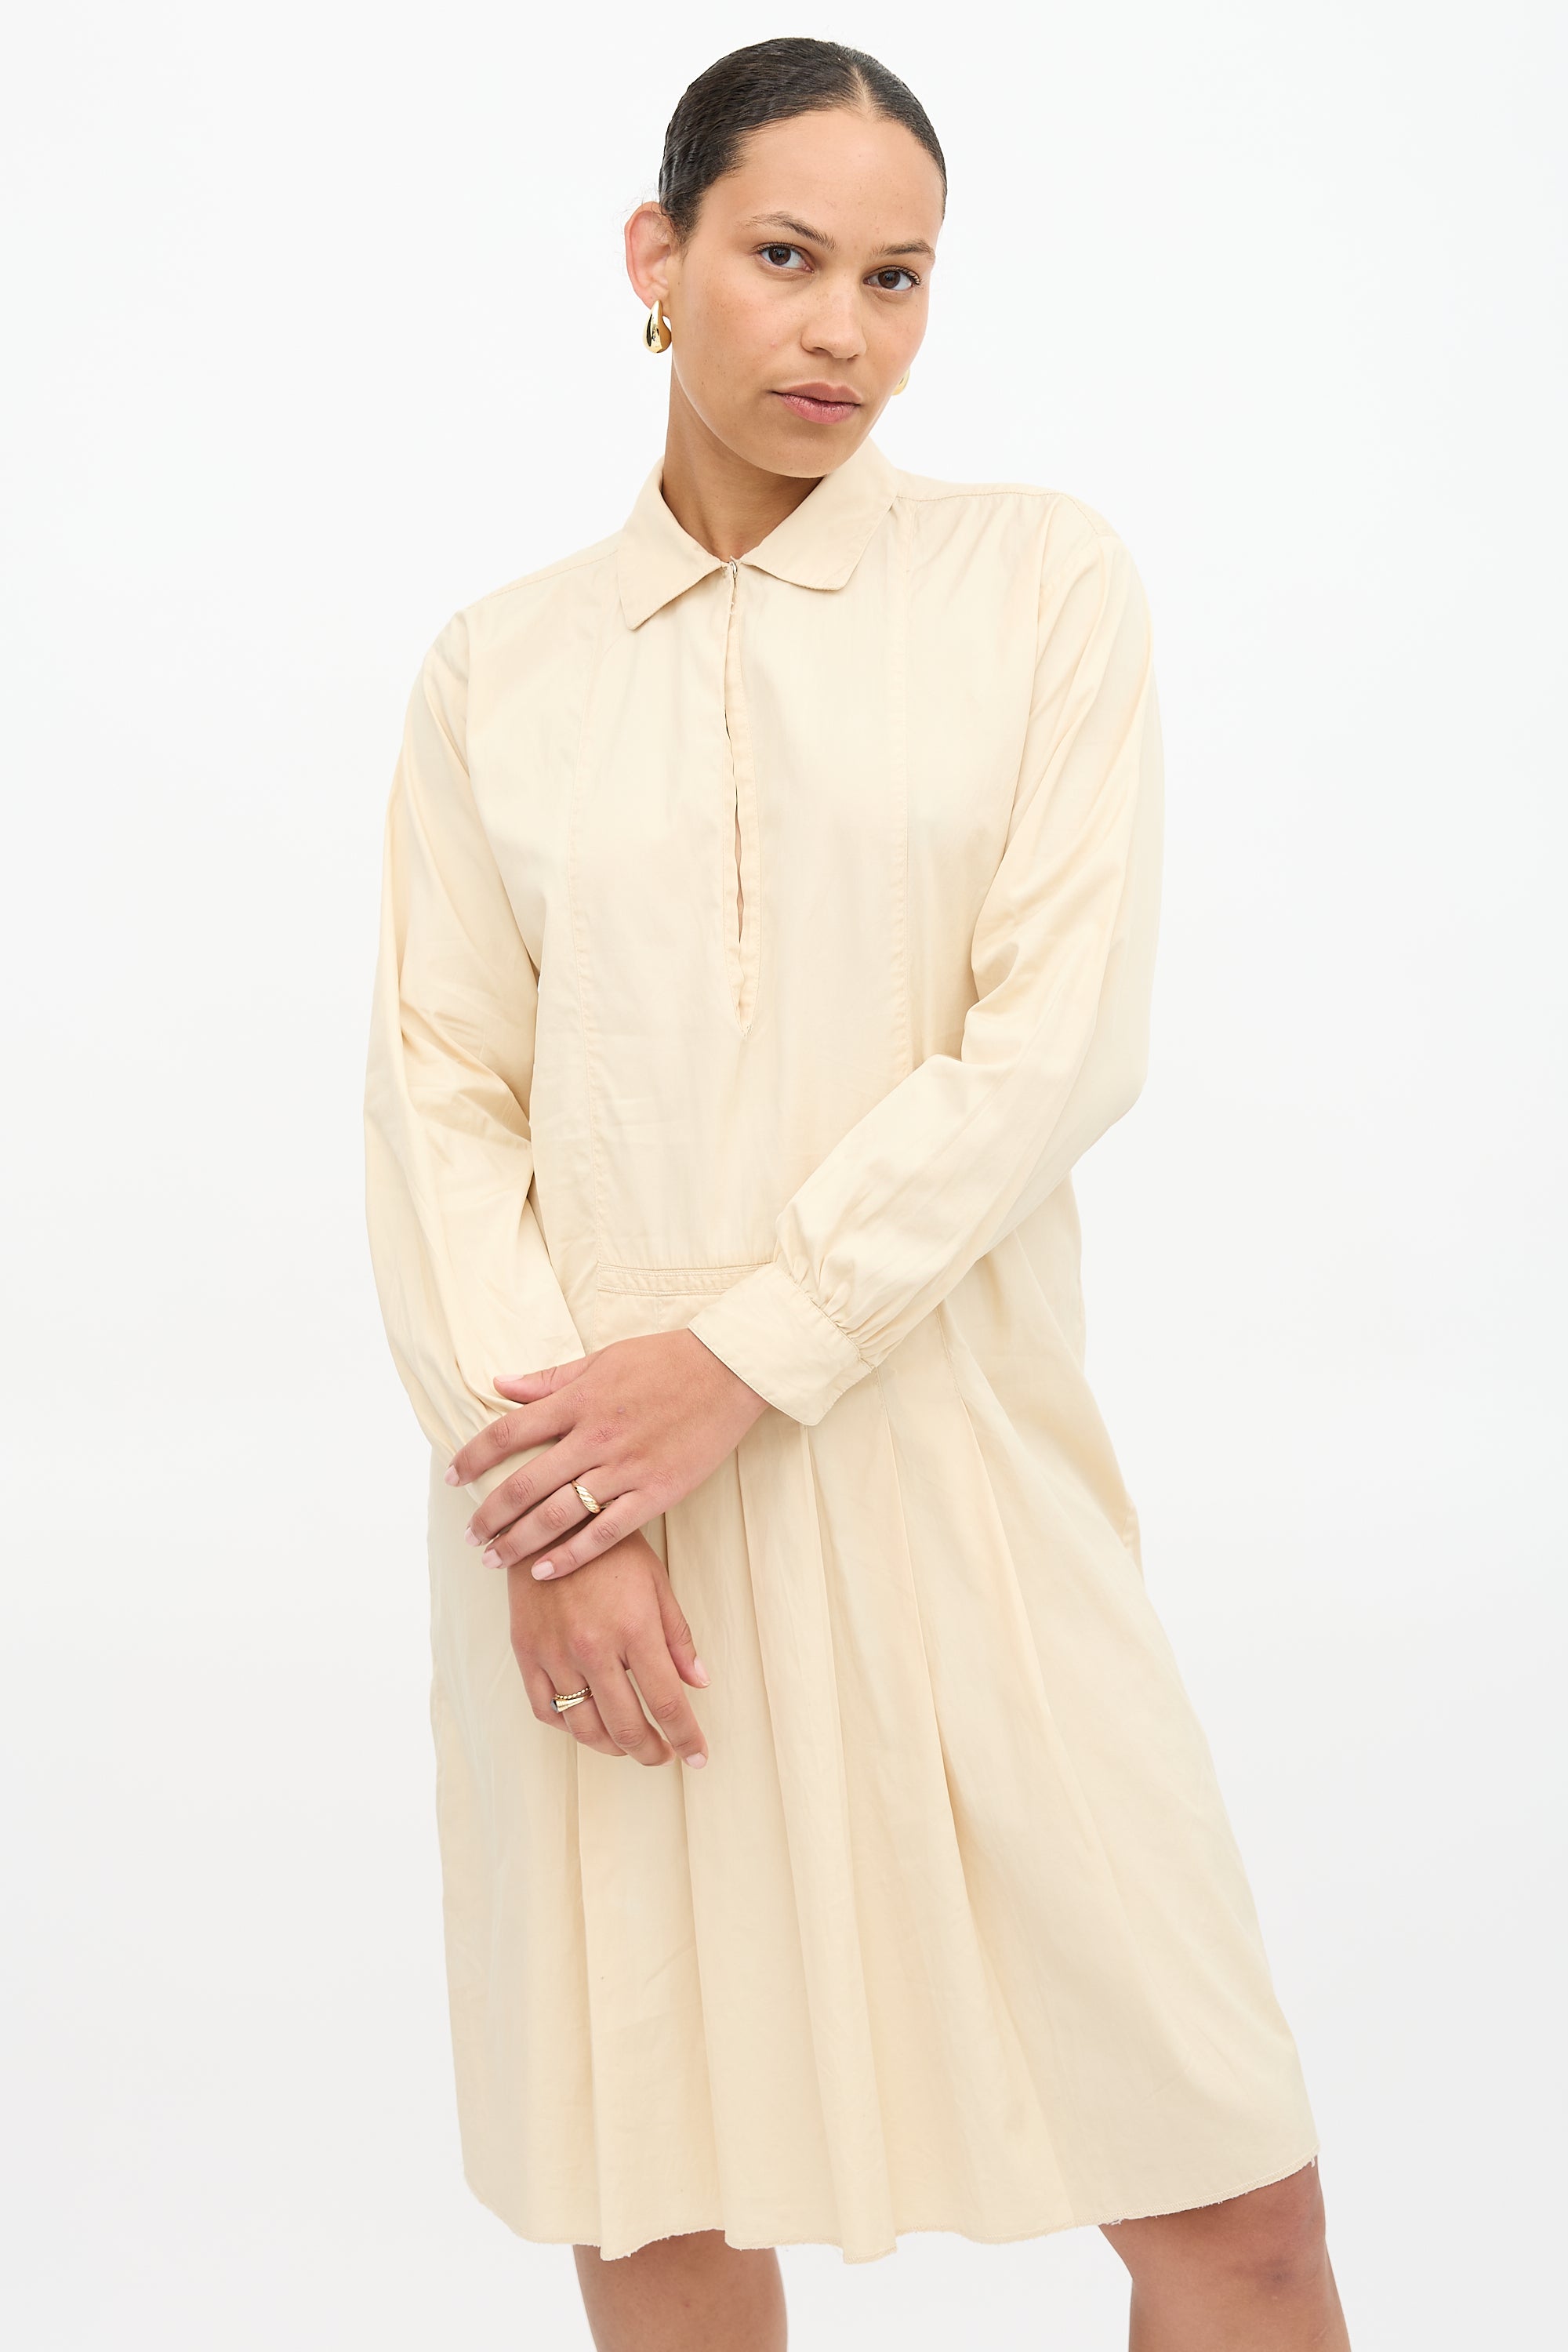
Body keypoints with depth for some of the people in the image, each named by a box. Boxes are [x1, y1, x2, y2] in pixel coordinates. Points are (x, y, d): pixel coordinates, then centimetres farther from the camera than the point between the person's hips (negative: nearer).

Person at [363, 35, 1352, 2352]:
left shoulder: (1041, 576, 4)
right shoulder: (499, 664, 9)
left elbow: (1063, 1035, -5)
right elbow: (444, 1094, 2)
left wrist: (737, 1363, -12)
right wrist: (550, 1501, -11)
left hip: (940, 1451, -1)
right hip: (590, 1488, 2)